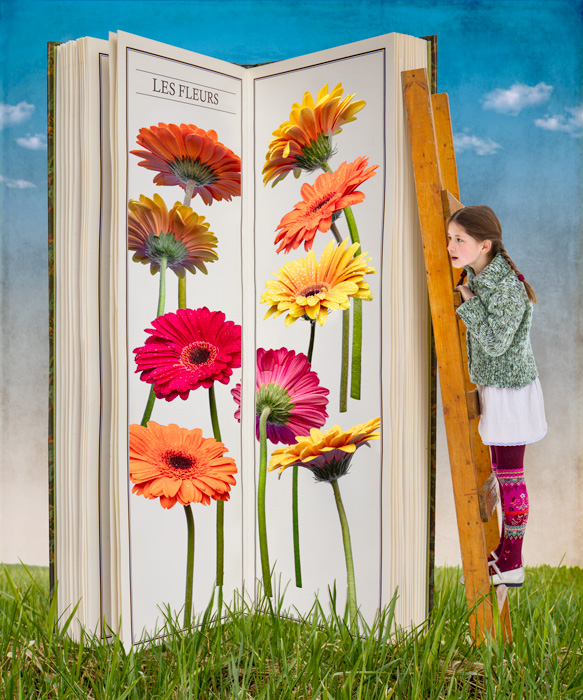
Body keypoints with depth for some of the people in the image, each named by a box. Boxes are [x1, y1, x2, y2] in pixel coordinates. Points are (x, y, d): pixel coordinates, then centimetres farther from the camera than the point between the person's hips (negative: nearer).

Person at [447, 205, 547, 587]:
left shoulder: (508, 287, -22)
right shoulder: (477, 277, 6)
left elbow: (495, 342, -24)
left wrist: (469, 302, -20)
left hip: (510, 390, -9)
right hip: (493, 386, 9)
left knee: (510, 475, 0)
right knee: (502, 470, 16)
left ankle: (511, 566, 11)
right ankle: (505, 551, 28)